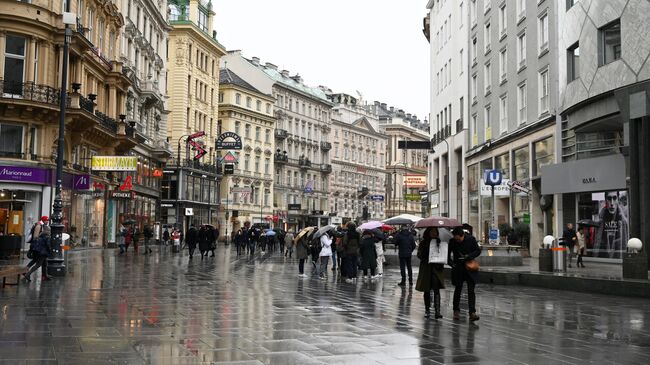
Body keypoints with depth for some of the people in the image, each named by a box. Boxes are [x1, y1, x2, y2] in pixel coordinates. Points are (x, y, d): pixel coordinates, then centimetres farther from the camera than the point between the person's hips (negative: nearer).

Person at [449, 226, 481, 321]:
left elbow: (478, 251, 0)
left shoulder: (471, 239, -9)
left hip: (470, 268, -1)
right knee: (458, 290, 10)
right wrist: (451, 263, -11)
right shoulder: (452, 242, -6)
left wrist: (470, 256, -17)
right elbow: (448, 254, 5)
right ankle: (456, 311, 24)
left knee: (471, 290, -6)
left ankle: (472, 313, -8)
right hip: (458, 269, 1)